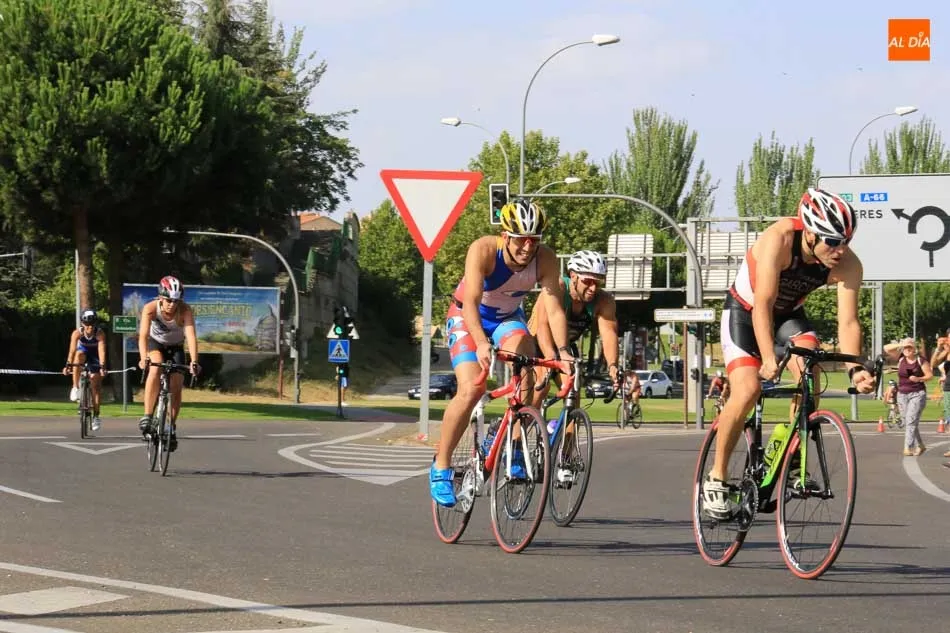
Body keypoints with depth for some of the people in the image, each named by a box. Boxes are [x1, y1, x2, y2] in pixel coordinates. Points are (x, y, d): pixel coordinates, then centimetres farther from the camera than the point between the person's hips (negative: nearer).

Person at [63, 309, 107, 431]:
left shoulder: (100, 334, -30)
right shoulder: (77, 333, -28)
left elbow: (102, 350, -38)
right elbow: (72, 350, -35)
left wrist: (102, 367, -49)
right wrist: (68, 365, -46)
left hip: (94, 357, 0)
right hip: (83, 352, 0)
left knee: (96, 385, -8)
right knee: (79, 355, -36)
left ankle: (96, 416, 1)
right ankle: (75, 388, -28)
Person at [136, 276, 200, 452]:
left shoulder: (186, 311, -31)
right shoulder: (150, 308, -31)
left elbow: (191, 336, -40)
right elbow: (143, 335, -40)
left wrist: (194, 361, -53)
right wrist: (144, 358, -56)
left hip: (175, 347, 1)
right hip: (155, 343, -1)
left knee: (176, 387, -8)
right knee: (155, 369, -32)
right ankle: (147, 416, -30)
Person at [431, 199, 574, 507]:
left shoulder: (545, 259, -23)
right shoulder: (483, 250, -32)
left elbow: (554, 308, -26)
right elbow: (471, 303, -40)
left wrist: (562, 350, -41)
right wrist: (482, 344, -56)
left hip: (508, 318, 3)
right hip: (468, 317, -3)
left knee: (527, 379, -26)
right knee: (471, 389, -22)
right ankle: (441, 466, -8)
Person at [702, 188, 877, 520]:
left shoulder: (848, 265, -24)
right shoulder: (779, 240, -35)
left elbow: (848, 321, -26)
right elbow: (763, 305, -39)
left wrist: (854, 368, -43)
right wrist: (769, 358, -50)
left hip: (788, 314, 4)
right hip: (744, 312, -4)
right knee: (747, 390, -21)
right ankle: (716, 477, -5)